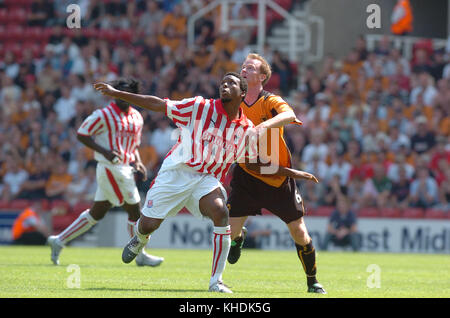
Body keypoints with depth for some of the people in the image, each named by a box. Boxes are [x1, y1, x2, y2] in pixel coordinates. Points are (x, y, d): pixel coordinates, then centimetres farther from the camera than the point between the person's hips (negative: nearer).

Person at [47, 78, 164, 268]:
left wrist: (137, 162, 9)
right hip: (110, 168, -8)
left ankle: (59, 241, 17)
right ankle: (140, 256, 7)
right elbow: (81, 134, -7)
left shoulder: (137, 118, 15)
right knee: (135, 210, -4)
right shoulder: (104, 115, -9)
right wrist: (105, 151, -18)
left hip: (125, 169, 8)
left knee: (97, 213, 11)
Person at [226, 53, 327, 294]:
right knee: (229, 229, -6)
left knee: (299, 233, -1)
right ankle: (239, 237, 32)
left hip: (279, 178, -3)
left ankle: (312, 281, 19)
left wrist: (266, 124, -51)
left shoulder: (271, 102, -11)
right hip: (246, 175, 3)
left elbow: (289, 115, -34)